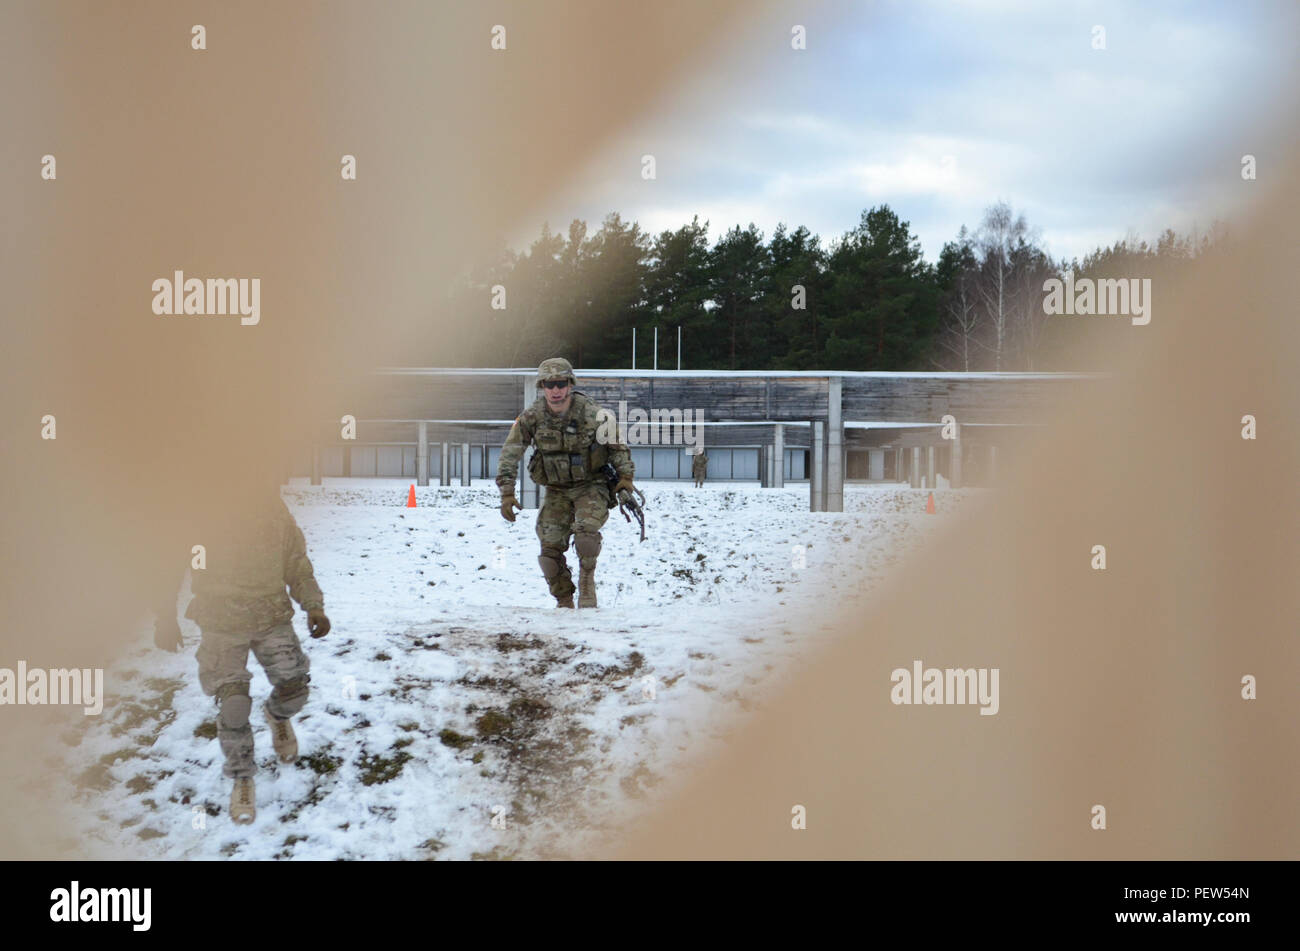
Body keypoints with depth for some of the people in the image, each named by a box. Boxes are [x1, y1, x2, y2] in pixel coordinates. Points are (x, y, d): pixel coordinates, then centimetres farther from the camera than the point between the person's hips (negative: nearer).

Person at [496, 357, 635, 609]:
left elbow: (615, 444, 2)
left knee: (585, 529, -28)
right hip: (556, 491, 2)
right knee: (550, 546, -6)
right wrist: (507, 492, -13)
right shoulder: (531, 417, -10)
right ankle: (564, 601, 11)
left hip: (591, 486, -2)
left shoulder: (591, 413, -14)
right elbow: (510, 454, -6)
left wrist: (625, 476, -3)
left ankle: (587, 580, -4)